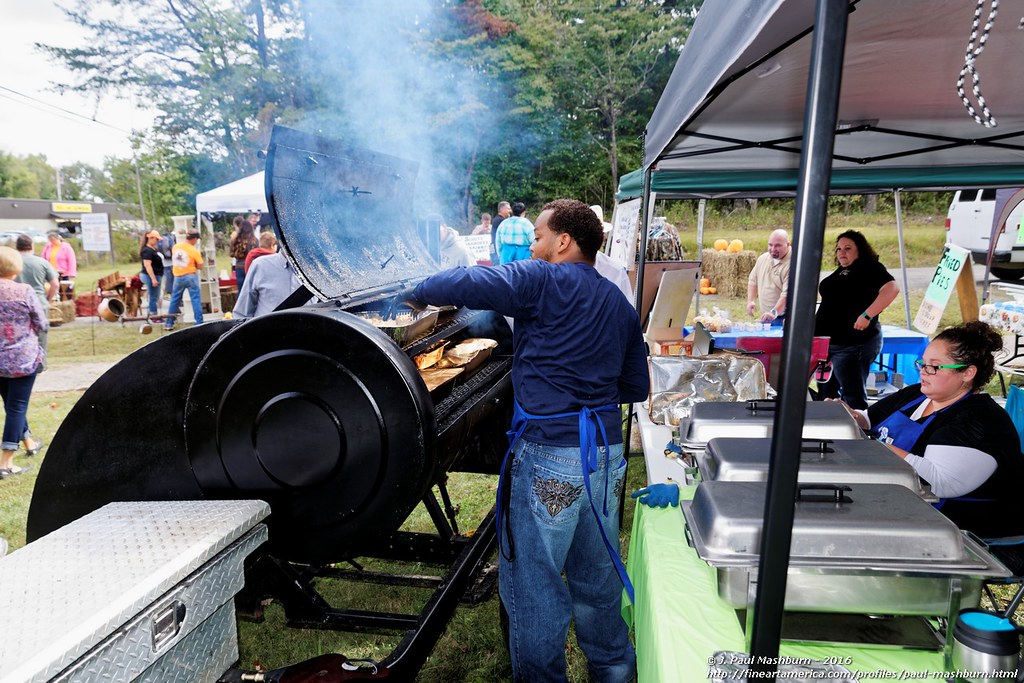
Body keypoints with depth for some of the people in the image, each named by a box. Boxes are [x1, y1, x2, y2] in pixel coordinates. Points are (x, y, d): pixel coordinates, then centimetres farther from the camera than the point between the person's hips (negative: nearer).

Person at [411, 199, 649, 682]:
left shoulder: (543, 280, -7)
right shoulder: (620, 305, 14)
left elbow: (465, 284, -16)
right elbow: (636, 388, 18)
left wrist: (421, 292, 3)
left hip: (549, 451, -8)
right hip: (607, 450, 8)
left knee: (533, 582, 6)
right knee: (596, 576, 23)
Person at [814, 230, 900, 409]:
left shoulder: (869, 268, -9)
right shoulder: (841, 271, 17)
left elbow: (892, 288, -25)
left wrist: (867, 316, -29)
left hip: (854, 344, -10)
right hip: (829, 342, 10)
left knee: (853, 395, -7)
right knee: (827, 393, 19)